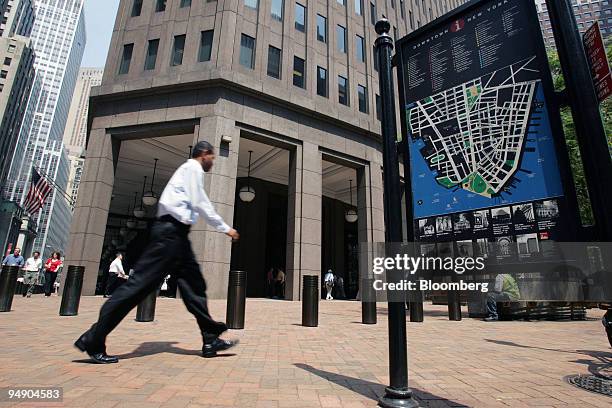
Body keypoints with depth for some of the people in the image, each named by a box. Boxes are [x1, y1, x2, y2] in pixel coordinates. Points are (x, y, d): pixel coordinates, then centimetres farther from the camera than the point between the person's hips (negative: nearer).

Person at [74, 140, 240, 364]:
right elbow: (200, 204, -12)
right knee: (142, 282, -10)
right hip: (171, 230, -11)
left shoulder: (189, 169, 26)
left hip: (176, 232, 11)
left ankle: (211, 339, 10)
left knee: (194, 284, 7)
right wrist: (225, 228, -7)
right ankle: (93, 340, -2)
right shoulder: (193, 168, -3)